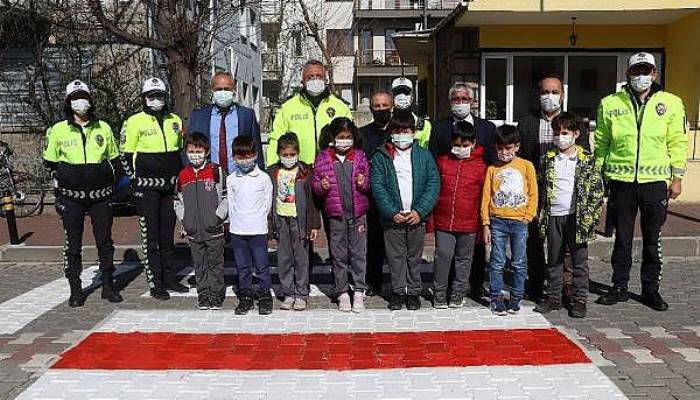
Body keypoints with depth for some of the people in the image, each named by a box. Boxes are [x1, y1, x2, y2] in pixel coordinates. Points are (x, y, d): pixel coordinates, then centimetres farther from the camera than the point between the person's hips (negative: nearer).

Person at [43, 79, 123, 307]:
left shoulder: (103, 128, 6)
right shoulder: (58, 130, 1)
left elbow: (114, 158, 16)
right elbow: (50, 162, 11)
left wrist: (109, 180, 7)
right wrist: (61, 183, 2)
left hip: (100, 195, 1)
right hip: (72, 197, -1)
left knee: (105, 241, 6)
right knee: (73, 243, 3)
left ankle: (108, 286, 17)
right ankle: (75, 290, 13)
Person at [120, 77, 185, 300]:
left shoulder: (175, 121, 10)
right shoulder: (135, 122, -4)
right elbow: (125, 155, -1)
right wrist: (137, 179, -6)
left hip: (170, 186, 5)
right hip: (147, 187, -5)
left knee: (168, 234, 13)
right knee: (150, 236, -1)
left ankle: (169, 278, 23)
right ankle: (155, 284, 5)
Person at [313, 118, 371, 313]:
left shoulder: (359, 156, 5)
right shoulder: (323, 158, 2)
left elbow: (369, 184, 10)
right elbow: (315, 186, 7)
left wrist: (364, 183, -12)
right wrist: (322, 186, -15)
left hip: (357, 212, 0)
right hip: (335, 214, 0)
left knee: (359, 253, 3)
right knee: (339, 255, 7)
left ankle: (359, 292, 13)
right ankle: (342, 293, 19)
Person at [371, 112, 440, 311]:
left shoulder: (425, 155, 5)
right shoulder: (381, 157, 2)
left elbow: (434, 184, 0)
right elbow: (378, 187, -4)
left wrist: (420, 211, -11)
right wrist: (392, 212, -13)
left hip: (417, 217, 1)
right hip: (392, 217, -1)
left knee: (414, 256, 10)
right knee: (395, 256, 6)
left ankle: (413, 291, 22)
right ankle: (398, 291, 19)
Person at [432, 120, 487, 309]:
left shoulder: (480, 166, -2)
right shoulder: (442, 161, 3)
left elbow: (484, 197, 2)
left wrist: (483, 225, 1)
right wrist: (430, 219, 7)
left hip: (469, 224, 0)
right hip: (443, 222, 0)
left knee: (464, 258, 11)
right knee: (443, 256, 1)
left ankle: (458, 293, 25)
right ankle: (439, 293, 16)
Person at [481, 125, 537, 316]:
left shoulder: (526, 166, 3)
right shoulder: (492, 169, 6)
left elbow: (533, 194, 4)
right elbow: (486, 197, 5)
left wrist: (528, 217, -5)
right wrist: (486, 224, 0)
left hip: (519, 222, 0)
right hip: (497, 221, 1)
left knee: (519, 263, 6)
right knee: (497, 263, 3)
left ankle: (516, 299, 18)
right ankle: (496, 298, 13)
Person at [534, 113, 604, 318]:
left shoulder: (587, 159, 0)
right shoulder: (548, 159, 7)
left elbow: (597, 189, -1)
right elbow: (540, 188, 11)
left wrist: (590, 217, -7)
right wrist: (540, 215, 6)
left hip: (576, 217, -2)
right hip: (553, 216, 3)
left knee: (580, 261, 5)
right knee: (554, 260, 10)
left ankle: (579, 299, 15)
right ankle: (553, 297, 20)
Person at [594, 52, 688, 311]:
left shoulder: (671, 103, 4)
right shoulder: (610, 104, 4)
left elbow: (677, 142, 5)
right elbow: (601, 142, 8)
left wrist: (677, 178, 1)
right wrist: (598, 177, 5)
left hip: (655, 181, 0)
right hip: (621, 181, 0)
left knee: (652, 241, 9)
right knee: (622, 239, 9)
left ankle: (650, 290, 21)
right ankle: (620, 288, 20)